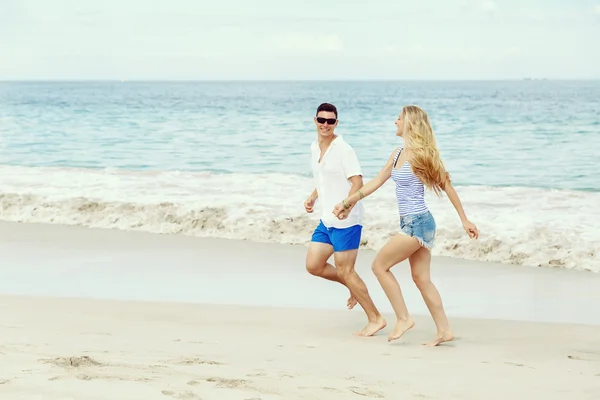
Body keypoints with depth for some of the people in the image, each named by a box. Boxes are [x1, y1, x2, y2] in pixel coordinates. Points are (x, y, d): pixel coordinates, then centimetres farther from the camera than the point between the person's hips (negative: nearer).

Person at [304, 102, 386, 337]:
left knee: (344, 271, -5)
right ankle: (355, 288, 28)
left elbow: (357, 182, -21)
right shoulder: (315, 148, 11)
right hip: (326, 220, 8)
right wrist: (313, 197, 9)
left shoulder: (344, 150, -14)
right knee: (313, 265, 8)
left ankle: (375, 319, 7)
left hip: (346, 221, -8)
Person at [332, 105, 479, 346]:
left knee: (380, 265, -3)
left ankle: (403, 318, 3)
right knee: (421, 278, 10)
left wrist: (465, 221, -9)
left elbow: (446, 186, -10)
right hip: (412, 224, 9)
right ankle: (444, 330, 12)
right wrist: (347, 202, 19)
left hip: (417, 224, -9)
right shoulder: (398, 154, 12)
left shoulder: (420, 154, -13)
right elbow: (376, 182, 20)